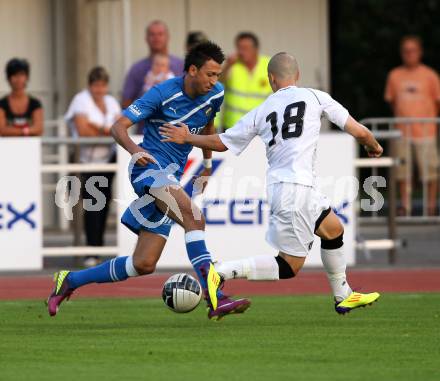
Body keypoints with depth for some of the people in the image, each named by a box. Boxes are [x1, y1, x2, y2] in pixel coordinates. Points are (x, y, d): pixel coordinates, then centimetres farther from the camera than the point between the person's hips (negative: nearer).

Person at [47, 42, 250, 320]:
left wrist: (208, 164, 31)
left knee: (144, 265, 3)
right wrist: (134, 150, -33)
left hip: (173, 178, 7)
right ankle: (215, 299, -40)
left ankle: (70, 280, 18)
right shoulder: (163, 94, -13)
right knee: (194, 217, -33)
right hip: (149, 167, -7)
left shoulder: (215, 94, 6)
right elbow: (119, 127, -14)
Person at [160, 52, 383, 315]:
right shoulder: (315, 97, 3)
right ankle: (222, 273, -15)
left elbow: (221, 142, 17)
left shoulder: (261, 112, 12)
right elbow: (359, 132, 4)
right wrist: (373, 146, 27)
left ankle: (343, 297, 36)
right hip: (297, 187, -6)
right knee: (289, 267, -1)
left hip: (277, 185, 6)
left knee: (334, 230, 26)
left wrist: (187, 138, 34)